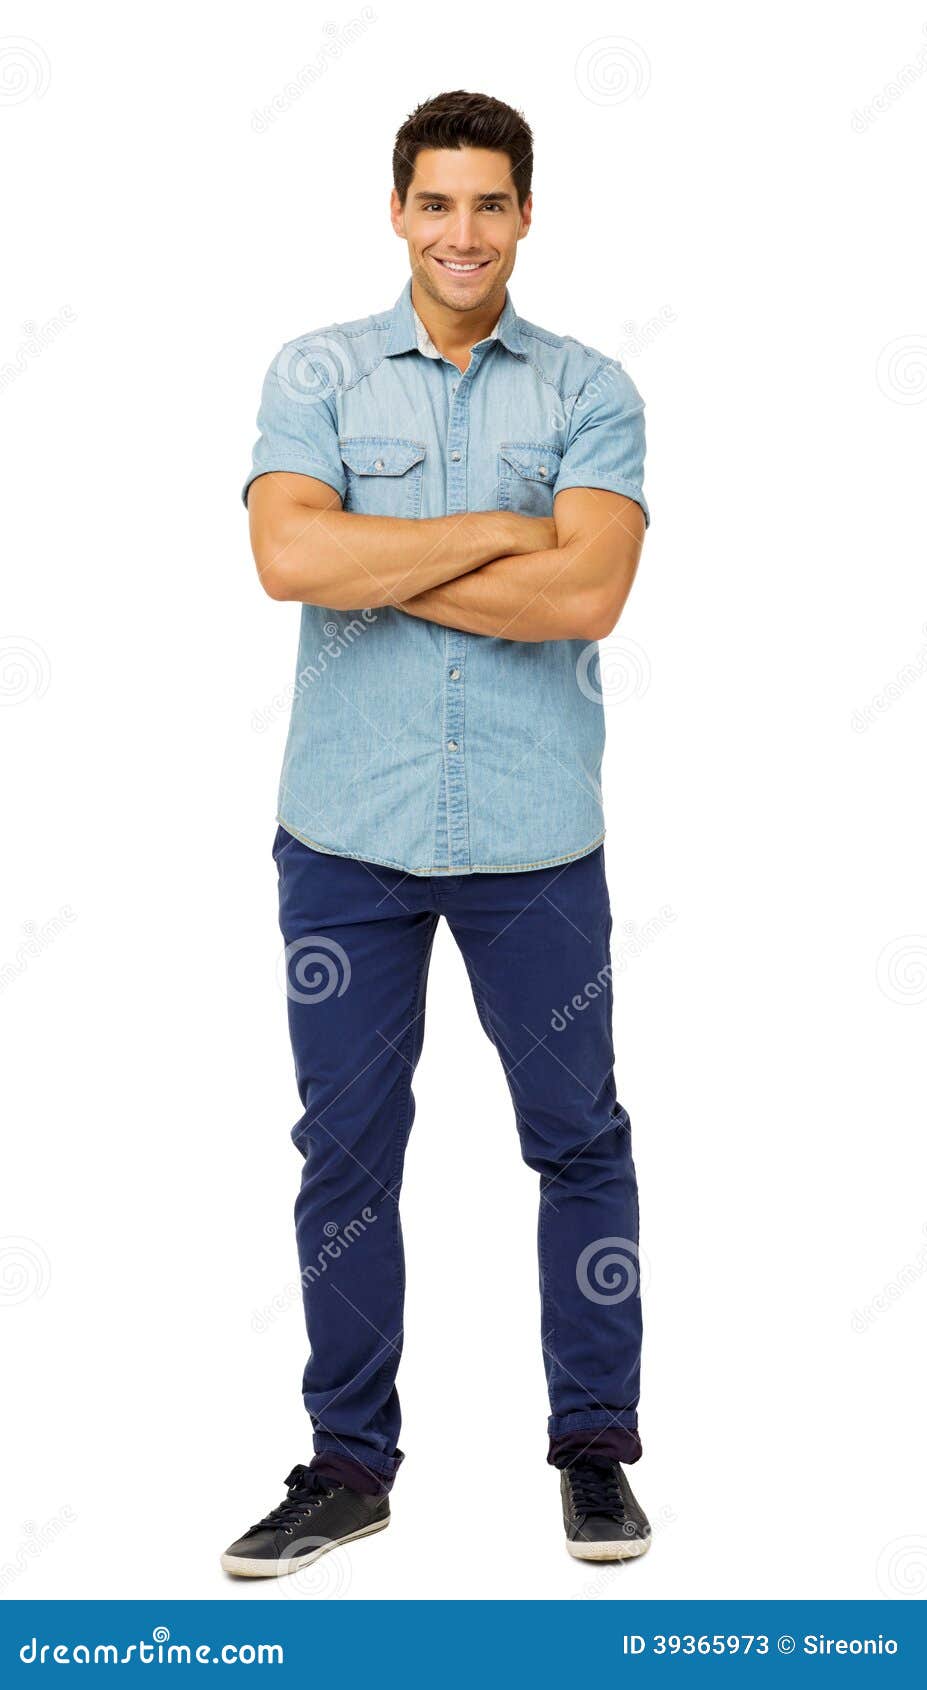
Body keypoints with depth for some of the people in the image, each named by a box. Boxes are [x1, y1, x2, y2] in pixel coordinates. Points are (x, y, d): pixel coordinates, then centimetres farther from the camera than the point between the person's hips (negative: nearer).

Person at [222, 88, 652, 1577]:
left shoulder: (591, 391, 3)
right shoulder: (318, 375, 4)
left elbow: (589, 590, -13)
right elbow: (290, 557, -14)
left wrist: (376, 568, -11)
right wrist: (498, 529, -12)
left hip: (535, 836, 0)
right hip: (348, 831, 1)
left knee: (580, 1137, 7)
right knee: (345, 1149, 7)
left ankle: (596, 1447, 23)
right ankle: (348, 1465, 21)